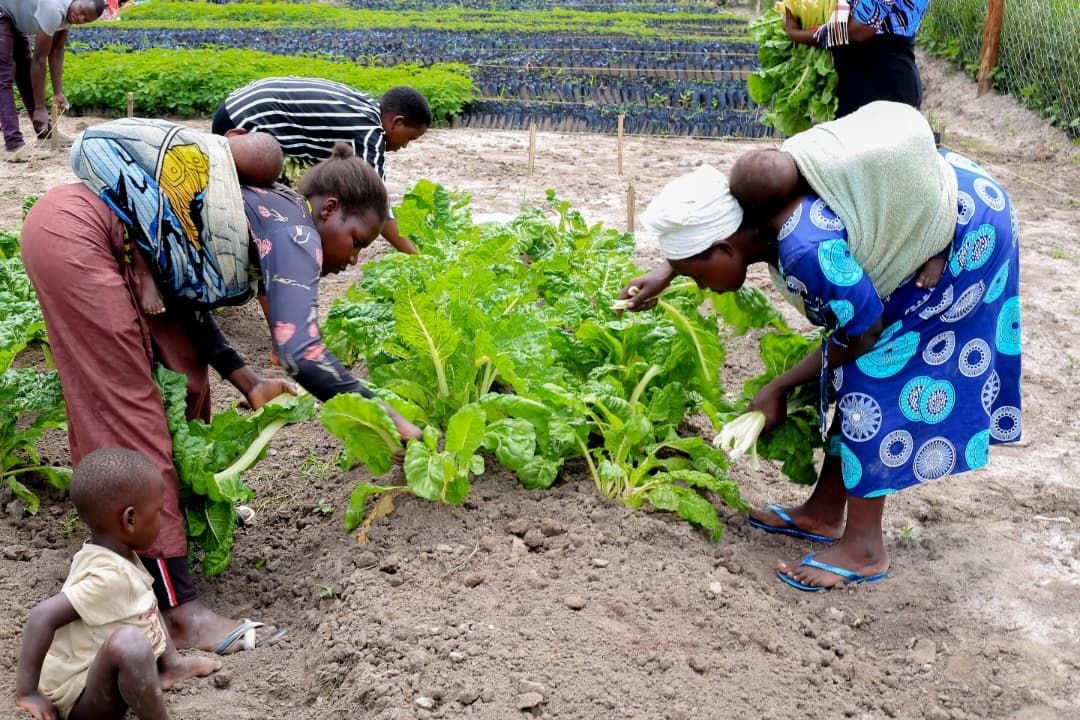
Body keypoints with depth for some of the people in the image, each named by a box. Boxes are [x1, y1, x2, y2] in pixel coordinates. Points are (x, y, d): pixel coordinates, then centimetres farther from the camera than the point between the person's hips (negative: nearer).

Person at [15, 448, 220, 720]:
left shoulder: (112, 553, -2)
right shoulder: (108, 576, -29)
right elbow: (42, 617, -33)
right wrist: (27, 692, -27)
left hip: (110, 675, 10)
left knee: (147, 599, 18)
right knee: (129, 641, -38)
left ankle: (170, 665, 10)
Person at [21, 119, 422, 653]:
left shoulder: (258, 220, 15)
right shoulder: (294, 231, -11)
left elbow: (182, 294, 16)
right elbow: (300, 351, -24)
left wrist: (246, 381, 9)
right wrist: (385, 419, -19)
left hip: (83, 231, 10)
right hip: (73, 234, -10)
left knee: (182, 372, 16)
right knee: (129, 413, -10)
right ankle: (177, 609, -5)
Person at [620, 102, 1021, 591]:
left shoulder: (807, 250, -36)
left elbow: (862, 335, -22)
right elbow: (704, 222, 16)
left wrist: (778, 388, -12)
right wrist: (666, 270, 15)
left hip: (966, 233, -9)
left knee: (872, 372, -11)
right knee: (859, 369, 10)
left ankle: (863, 547, -2)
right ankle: (825, 510, 21)